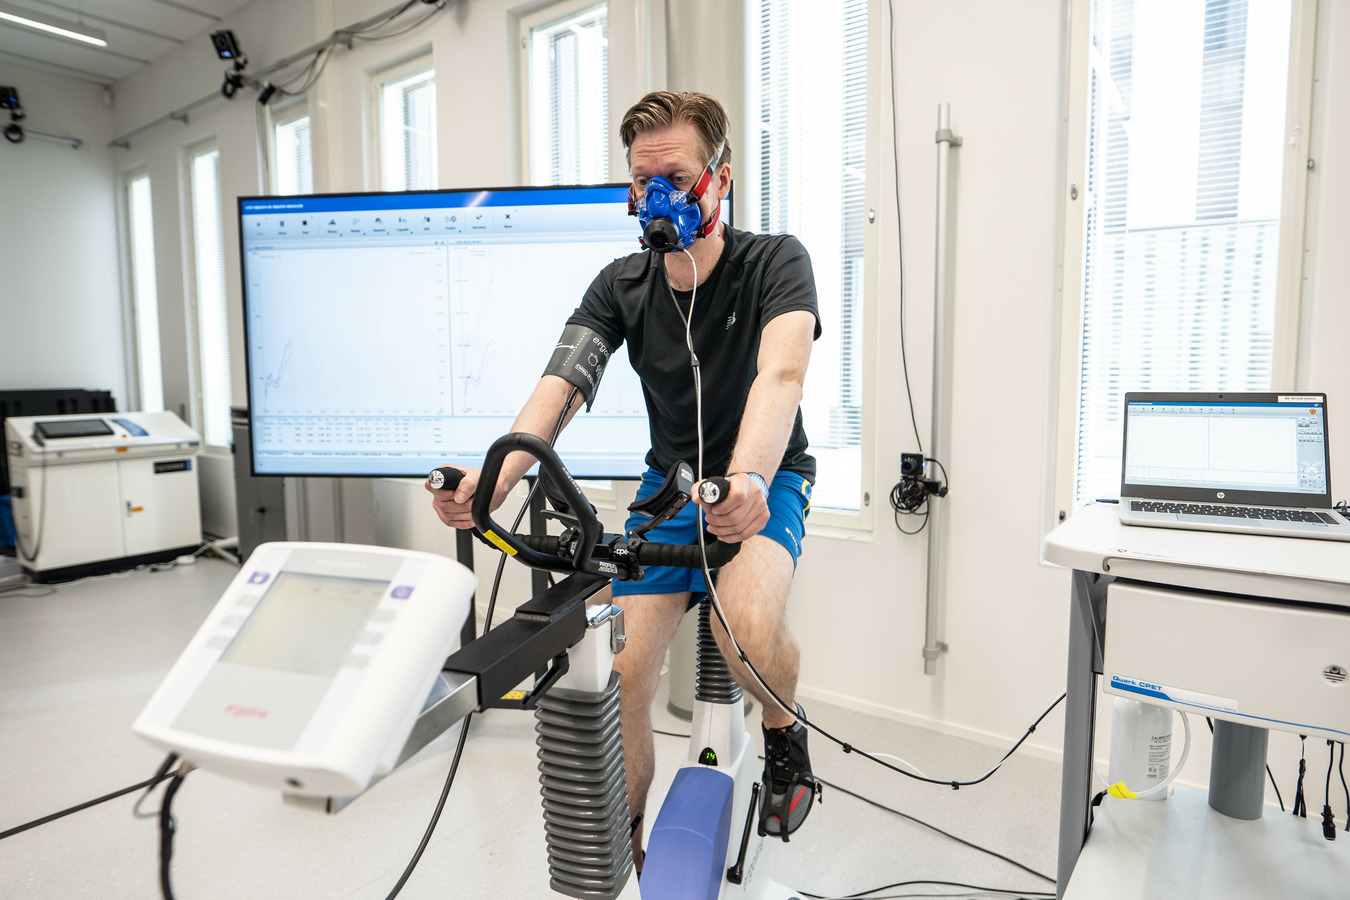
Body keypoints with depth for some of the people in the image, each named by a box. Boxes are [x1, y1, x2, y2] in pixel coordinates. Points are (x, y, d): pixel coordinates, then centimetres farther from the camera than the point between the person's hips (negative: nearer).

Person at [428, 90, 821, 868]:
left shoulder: (775, 262, -14)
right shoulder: (622, 286, -4)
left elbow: (781, 375, -33)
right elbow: (560, 384, -19)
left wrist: (746, 478, -54)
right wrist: (495, 478, -38)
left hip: (765, 480, -3)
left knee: (749, 626, -33)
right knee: (623, 674, -10)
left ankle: (785, 731, 5)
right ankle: (623, 847, 18)